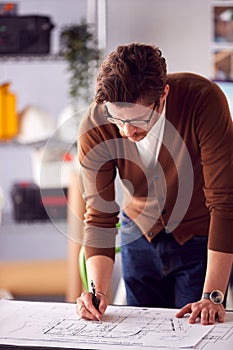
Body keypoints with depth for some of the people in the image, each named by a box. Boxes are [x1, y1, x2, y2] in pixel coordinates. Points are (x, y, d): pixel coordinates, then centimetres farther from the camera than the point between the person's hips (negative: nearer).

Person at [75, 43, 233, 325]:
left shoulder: (204, 100, -32)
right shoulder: (95, 126, -24)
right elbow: (99, 217, -17)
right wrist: (98, 290, -33)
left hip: (200, 236, -2)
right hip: (140, 233, 3)